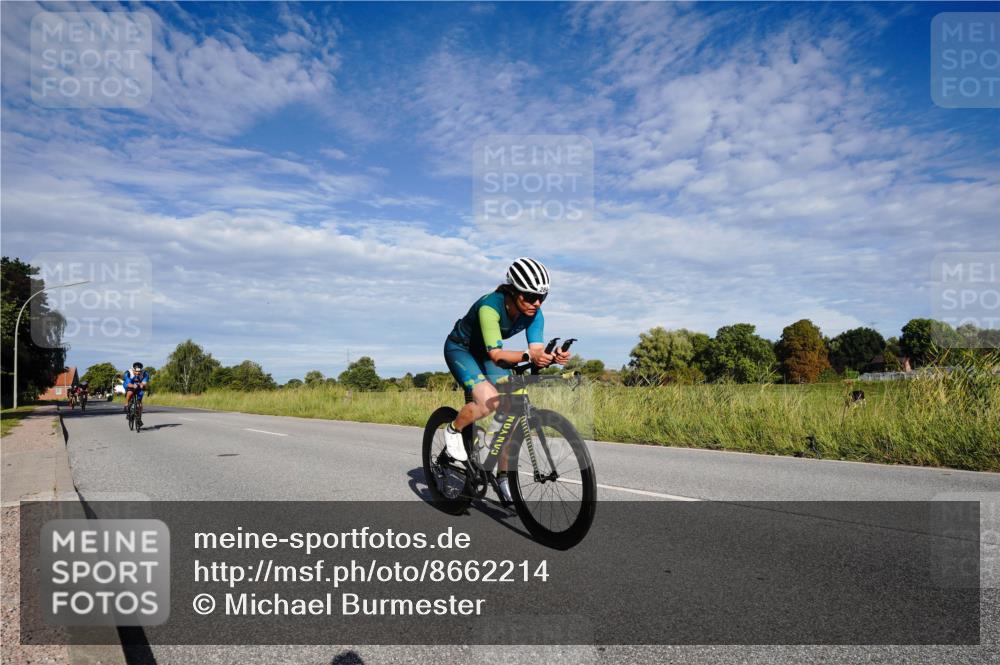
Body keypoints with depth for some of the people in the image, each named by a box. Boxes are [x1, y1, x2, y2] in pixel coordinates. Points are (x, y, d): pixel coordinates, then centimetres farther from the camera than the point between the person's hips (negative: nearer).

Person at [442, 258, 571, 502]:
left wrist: (552, 357, -48)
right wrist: (528, 356, -59)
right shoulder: (490, 306, -36)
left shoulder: (534, 313, -19)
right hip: (460, 348, -6)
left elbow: (537, 350, -26)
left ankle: (503, 476, 6)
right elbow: (495, 353, -43)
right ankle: (453, 430, 1)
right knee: (489, 402, -30)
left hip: (485, 353, 6)